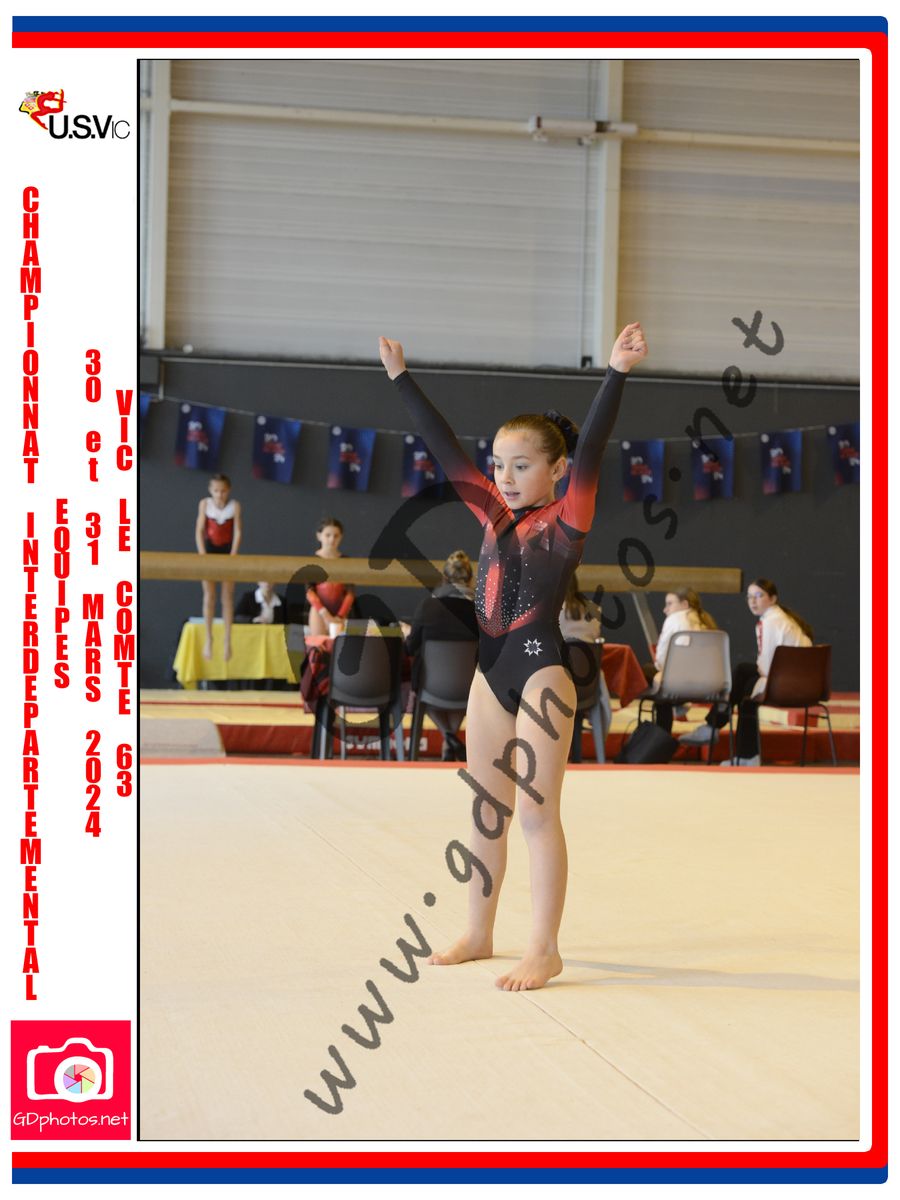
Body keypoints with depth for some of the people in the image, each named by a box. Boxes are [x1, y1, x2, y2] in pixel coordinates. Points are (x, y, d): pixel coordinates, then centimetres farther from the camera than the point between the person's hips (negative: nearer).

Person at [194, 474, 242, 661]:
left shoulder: (235, 506, -7)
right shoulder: (204, 504, -5)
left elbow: (238, 532, -8)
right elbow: (199, 530, -5)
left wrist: (232, 556, -14)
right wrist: (202, 555, -12)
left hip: (227, 550, 0)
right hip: (209, 549, 1)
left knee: (228, 596, 1)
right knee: (209, 595, 1)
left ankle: (227, 638, 6)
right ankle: (208, 637, 6)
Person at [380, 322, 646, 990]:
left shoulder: (567, 520, -6)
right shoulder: (495, 515, 11)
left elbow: (591, 449, -18)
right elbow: (445, 448, 12)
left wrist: (617, 374, -30)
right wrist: (402, 378, 13)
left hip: (542, 671, -7)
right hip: (492, 672, 7)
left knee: (537, 812, -5)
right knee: (485, 811, 13)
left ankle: (545, 951, 0)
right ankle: (479, 935, 23)